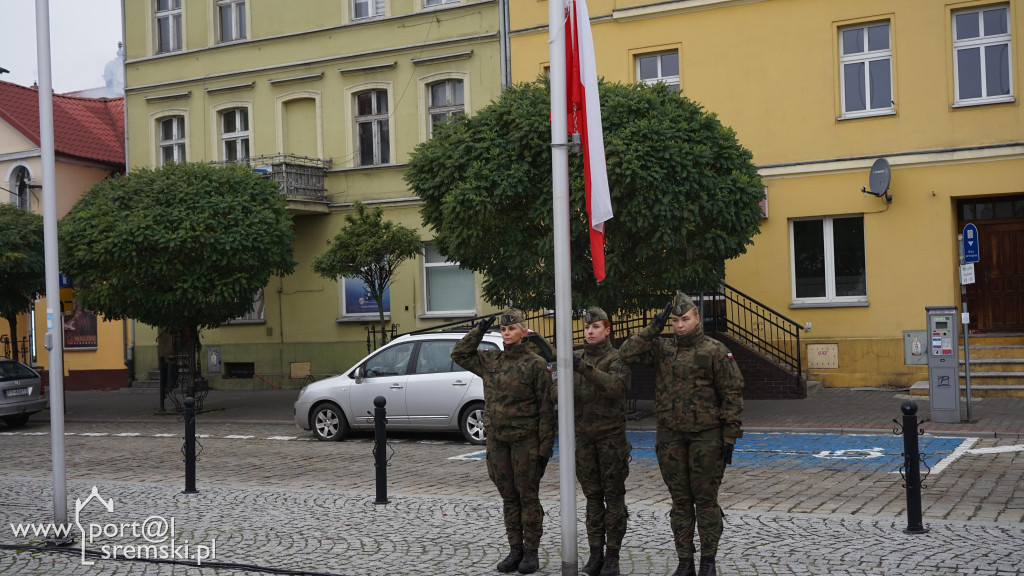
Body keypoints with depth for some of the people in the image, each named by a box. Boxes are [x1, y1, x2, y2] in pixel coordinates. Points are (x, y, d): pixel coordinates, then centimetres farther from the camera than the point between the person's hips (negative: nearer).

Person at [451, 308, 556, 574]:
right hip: (497, 440, 5)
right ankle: (515, 551, 19)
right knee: (509, 498, 11)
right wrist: (479, 330, 9)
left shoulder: (536, 364, -6)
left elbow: (545, 408, -7)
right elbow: (459, 354, 20)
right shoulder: (490, 360, 9)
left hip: (525, 440, -5)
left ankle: (531, 553, 10)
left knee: (528, 497, 2)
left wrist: (545, 447, -11)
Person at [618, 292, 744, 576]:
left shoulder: (715, 350, -4)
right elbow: (627, 353, -3)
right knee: (680, 500, 10)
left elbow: (732, 394, -4)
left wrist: (730, 435, -8)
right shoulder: (662, 348, 7)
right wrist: (654, 328, -6)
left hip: (706, 435, -4)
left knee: (706, 499, 3)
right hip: (670, 436, 4)